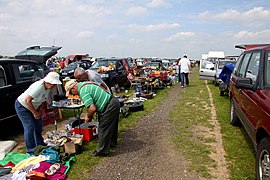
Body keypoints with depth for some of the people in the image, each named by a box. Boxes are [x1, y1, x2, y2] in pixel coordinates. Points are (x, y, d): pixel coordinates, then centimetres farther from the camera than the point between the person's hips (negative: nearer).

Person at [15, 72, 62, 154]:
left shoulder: (47, 87, -7)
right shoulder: (38, 86, -33)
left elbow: (43, 100, 6)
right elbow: (27, 100, -34)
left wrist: (40, 111, -5)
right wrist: (35, 113, -25)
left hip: (32, 106, 9)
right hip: (22, 106, -9)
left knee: (38, 125, 12)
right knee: (30, 127, -10)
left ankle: (40, 145, 26)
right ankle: (31, 150, 0)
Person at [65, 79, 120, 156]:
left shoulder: (83, 92, -19)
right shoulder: (84, 85, 13)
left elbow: (92, 108, -25)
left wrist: (88, 117, -5)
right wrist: (90, 115, 16)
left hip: (110, 107, -11)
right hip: (114, 102, 11)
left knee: (103, 129, 2)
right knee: (111, 125, 25)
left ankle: (102, 151, 14)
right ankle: (112, 143, 44)